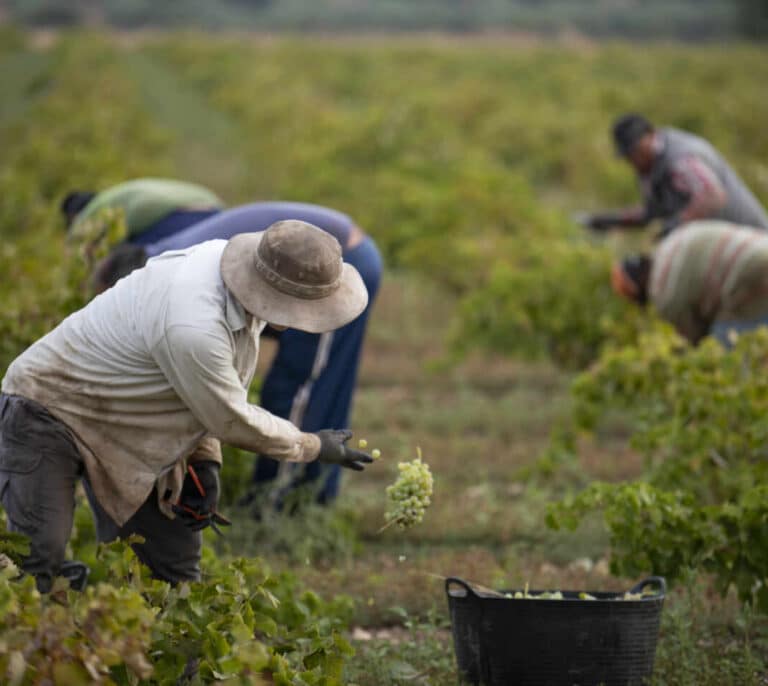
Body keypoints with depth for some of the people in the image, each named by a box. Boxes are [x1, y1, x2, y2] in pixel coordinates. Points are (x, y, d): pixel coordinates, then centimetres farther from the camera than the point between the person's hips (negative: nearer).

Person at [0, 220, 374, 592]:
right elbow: (232, 419, -20)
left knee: (175, 567, 4)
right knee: (36, 565, -20)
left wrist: (204, 461, 1)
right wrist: (313, 446, -7)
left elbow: (207, 387, 7)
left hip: (127, 428, 9)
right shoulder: (191, 327, -37)